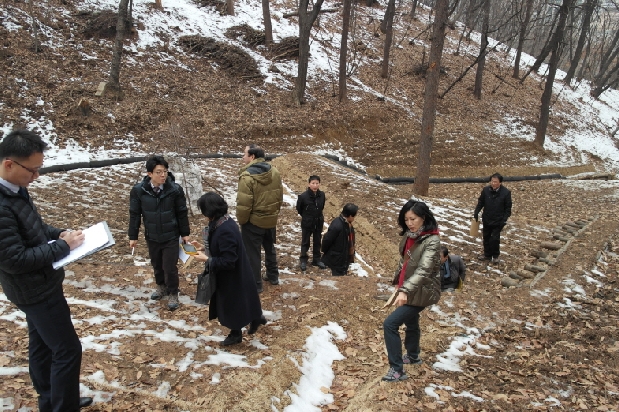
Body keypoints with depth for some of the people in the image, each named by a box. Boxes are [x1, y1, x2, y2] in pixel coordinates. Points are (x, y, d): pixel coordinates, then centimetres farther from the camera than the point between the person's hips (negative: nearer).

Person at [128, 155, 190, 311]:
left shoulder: (175, 189, -17)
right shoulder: (139, 190, -14)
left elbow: (182, 212, -5)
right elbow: (134, 214, -3)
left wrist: (185, 233, 1)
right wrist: (133, 236, 1)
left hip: (171, 237, -2)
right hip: (152, 237, 2)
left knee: (170, 267, 3)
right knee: (156, 265, 20)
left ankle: (173, 294, 25)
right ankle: (161, 287, 46)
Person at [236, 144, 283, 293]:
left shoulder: (247, 176, -23)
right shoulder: (274, 172, -1)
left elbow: (244, 204, -24)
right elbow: (279, 196, 7)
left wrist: (241, 220, -8)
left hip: (253, 221, -7)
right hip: (271, 219, 7)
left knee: (252, 253, 8)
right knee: (270, 248, 25)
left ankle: (255, 284, 17)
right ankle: (273, 276, 38)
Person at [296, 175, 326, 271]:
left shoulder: (322, 195, -10)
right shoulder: (303, 196, -21)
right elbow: (299, 208, -4)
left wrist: (317, 215, 10)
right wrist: (305, 216, 6)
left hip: (319, 222, 4)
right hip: (307, 223, -3)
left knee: (317, 242, 14)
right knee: (305, 242, 9)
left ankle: (317, 259, 27)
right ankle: (303, 260, 21)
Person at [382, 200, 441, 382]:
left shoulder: (431, 241, -24)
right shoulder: (409, 236, 0)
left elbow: (424, 269, -35)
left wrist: (405, 291, -46)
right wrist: (399, 282, 13)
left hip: (421, 291, -9)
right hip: (408, 288, 9)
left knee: (390, 324, -13)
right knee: (410, 322, 27)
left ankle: (397, 370, -1)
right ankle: (413, 356, 52)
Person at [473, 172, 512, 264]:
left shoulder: (506, 193, -14)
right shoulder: (486, 190, -8)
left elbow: (508, 208, -8)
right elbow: (480, 202, 5)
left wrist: (505, 219, -14)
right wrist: (476, 212, -2)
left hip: (498, 221, -4)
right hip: (486, 219, 4)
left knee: (495, 238, -3)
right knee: (486, 237, 15)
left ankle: (495, 256, 17)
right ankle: (487, 254, 32)